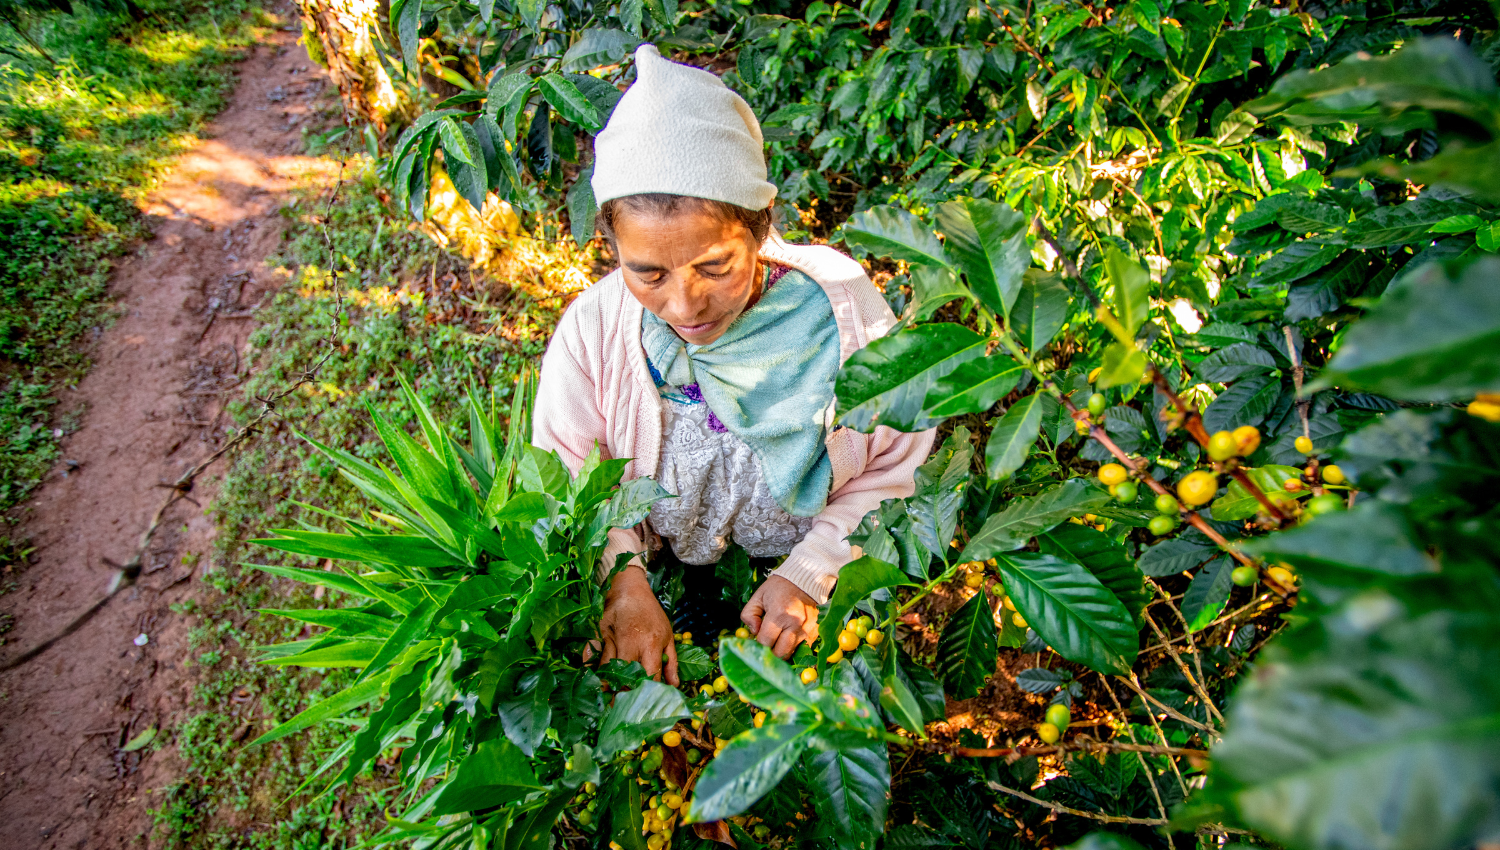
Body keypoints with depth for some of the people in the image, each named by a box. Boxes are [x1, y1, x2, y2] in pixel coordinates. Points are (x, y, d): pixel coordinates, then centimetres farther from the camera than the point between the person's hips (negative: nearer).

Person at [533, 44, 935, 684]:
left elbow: (893, 471, -9)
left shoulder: (841, 307, -21)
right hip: (664, 581, 0)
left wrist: (809, 574, -19)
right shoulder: (594, 328, -20)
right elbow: (569, 477, -7)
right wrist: (621, 581, -22)